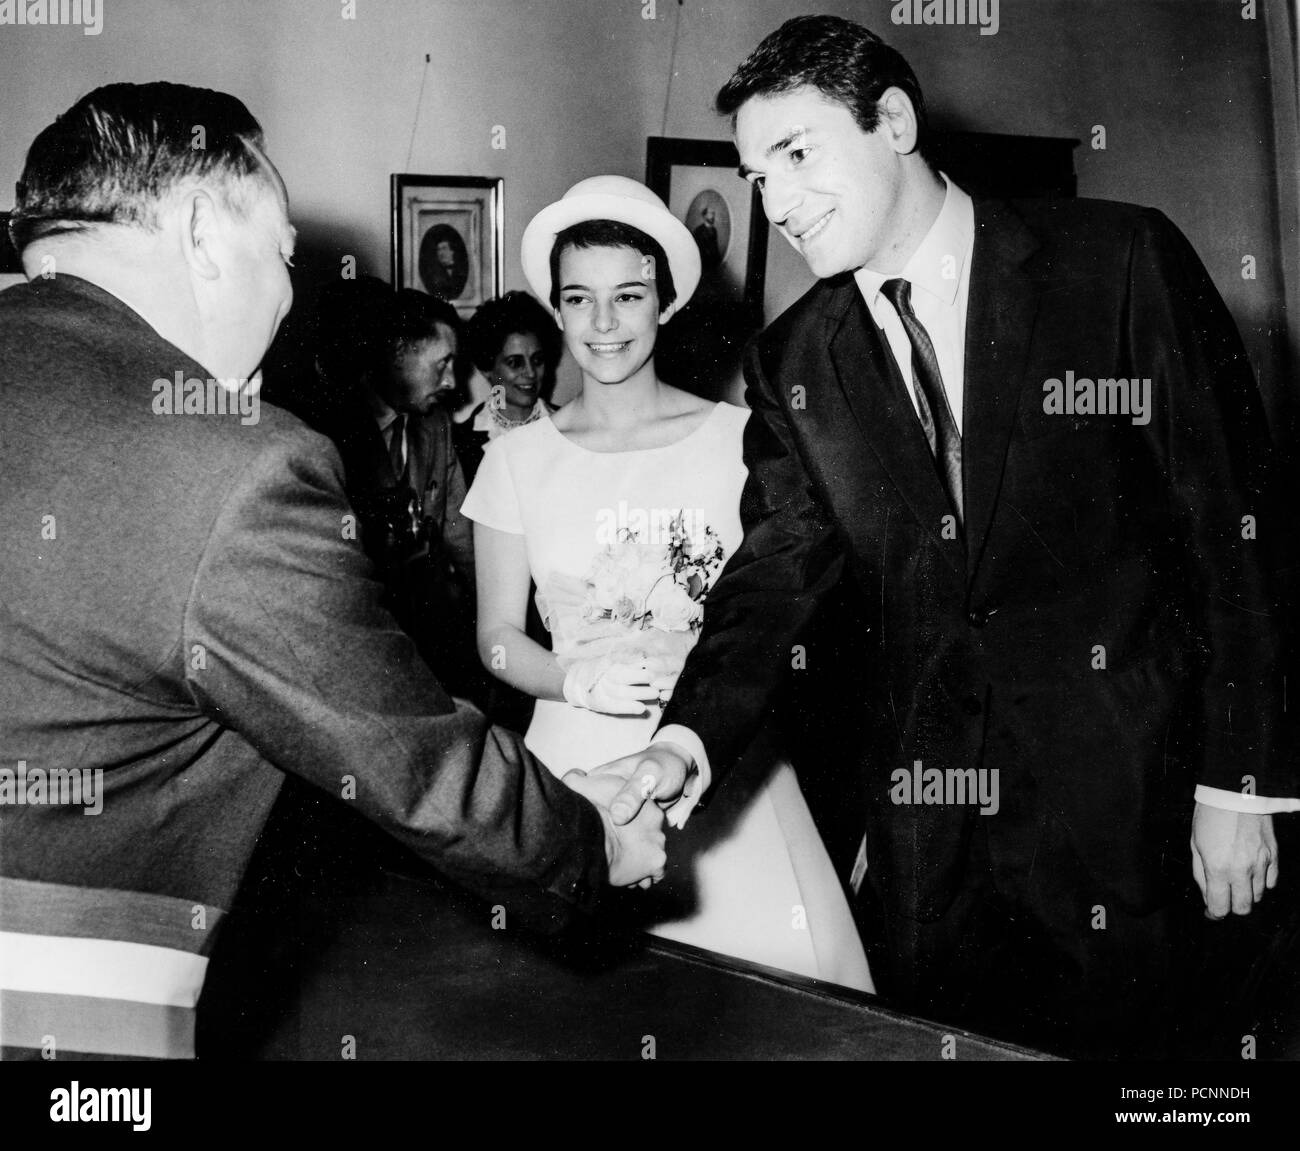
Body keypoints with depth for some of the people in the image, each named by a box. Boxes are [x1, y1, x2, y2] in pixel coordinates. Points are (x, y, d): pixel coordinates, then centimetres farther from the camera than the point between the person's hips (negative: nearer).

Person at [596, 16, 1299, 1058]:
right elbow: (782, 564, -2)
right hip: (921, 826, 3)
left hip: (1123, 806, -2)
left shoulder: (1123, 262, -6)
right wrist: (692, 737, -20)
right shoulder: (792, 363, 4)